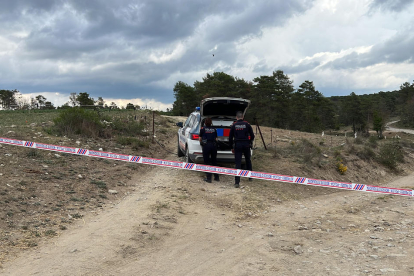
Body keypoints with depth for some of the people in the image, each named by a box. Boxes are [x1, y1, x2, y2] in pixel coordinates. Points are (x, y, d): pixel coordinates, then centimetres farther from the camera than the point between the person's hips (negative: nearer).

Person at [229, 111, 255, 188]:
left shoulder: (233, 125, 2)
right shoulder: (247, 124, 0)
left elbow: (230, 138, 4)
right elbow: (252, 135, 2)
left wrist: (232, 147, 14)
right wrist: (250, 143, 20)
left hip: (237, 145, -1)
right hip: (246, 145, 1)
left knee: (238, 163, -3)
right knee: (248, 161, 21)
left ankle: (237, 182, -10)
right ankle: (250, 177, 34)